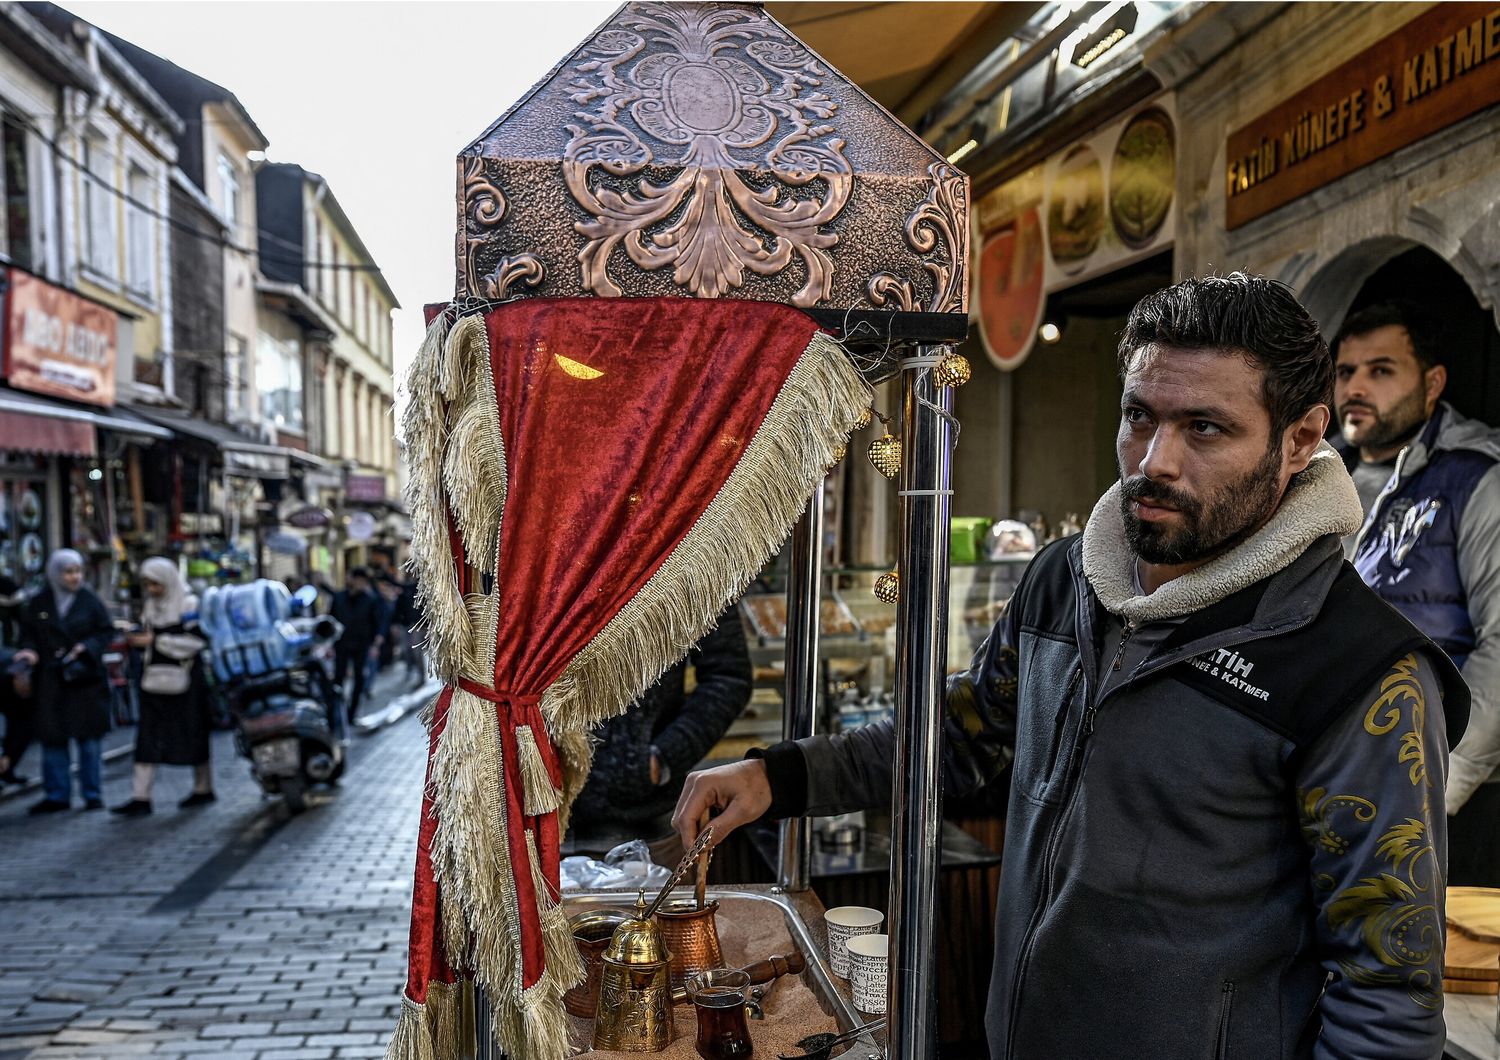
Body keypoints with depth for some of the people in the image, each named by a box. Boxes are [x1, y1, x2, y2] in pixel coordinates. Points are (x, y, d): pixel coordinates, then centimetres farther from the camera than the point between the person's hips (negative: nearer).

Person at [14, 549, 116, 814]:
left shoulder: (90, 601, -1)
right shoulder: (38, 603, 3)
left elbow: (107, 631, 0)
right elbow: (28, 633, 8)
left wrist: (86, 647, -15)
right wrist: (30, 651, -11)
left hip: (85, 678, -2)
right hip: (50, 681, 2)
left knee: (88, 738, 2)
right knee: (52, 739, 5)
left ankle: (92, 794, 13)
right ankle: (57, 795, 17)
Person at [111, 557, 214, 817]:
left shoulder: (188, 604, -8)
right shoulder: (149, 606, 12)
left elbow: (196, 641, -17)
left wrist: (155, 640, -19)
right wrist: (136, 641, 1)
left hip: (184, 679, -6)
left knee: (192, 734, 5)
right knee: (147, 737, -1)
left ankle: (203, 789, 19)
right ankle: (140, 797, 0)